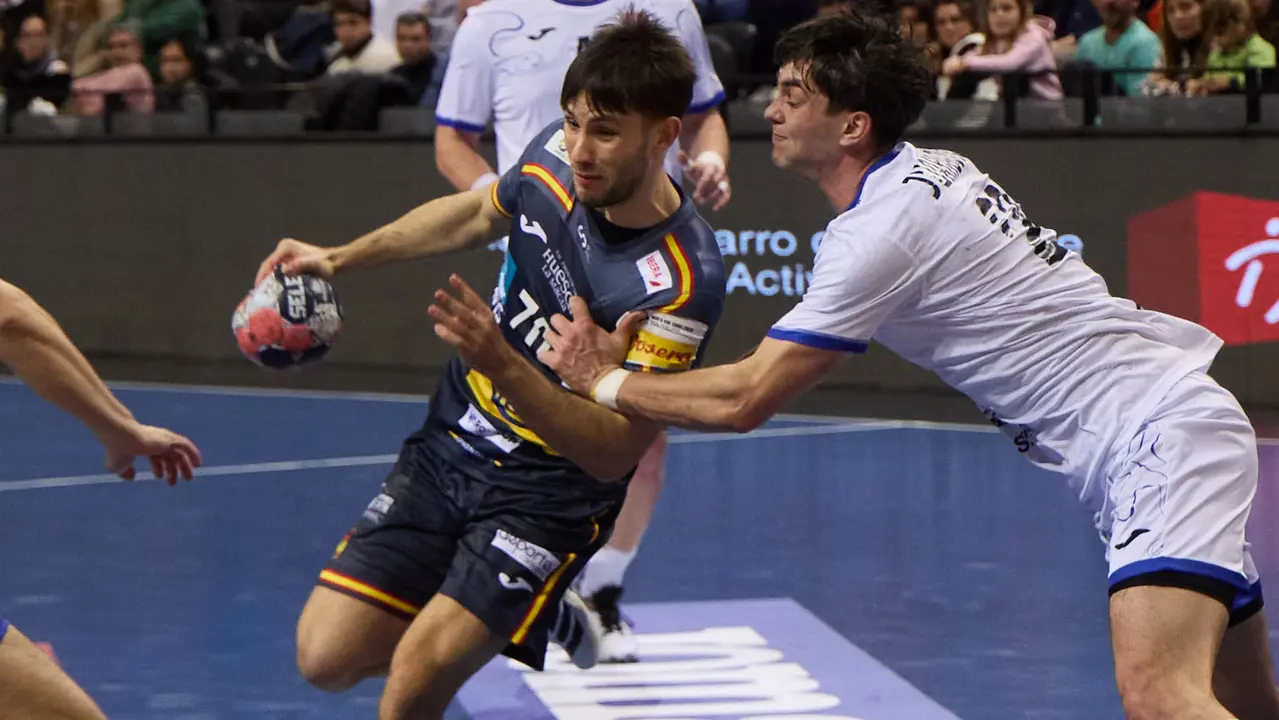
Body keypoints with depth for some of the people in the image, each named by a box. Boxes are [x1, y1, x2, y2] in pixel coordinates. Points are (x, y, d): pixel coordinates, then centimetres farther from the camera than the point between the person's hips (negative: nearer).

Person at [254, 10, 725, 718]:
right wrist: (339, 257, 14)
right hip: (446, 448, 7)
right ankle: (535, 619, 22)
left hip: (548, 499, -7)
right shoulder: (556, 156, -7)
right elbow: (476, 213, 17)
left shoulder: (682, 280, -26)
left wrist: (500, 363, -37)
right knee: (327, 658, 2)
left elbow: (614, 452, -25)